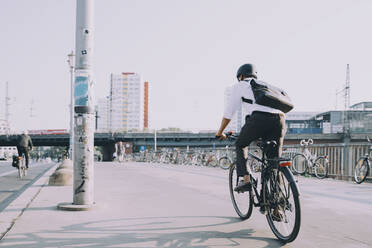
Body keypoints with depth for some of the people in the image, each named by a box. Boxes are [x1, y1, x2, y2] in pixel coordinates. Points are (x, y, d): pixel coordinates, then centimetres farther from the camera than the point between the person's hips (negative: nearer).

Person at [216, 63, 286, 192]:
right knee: (274, 157, 15)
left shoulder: (239, 86, 22)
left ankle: (245, 180, 6)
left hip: (258, 118, -4)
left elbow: (229, 112, 22)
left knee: (240, 145, 21)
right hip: (279, 118, 4)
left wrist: (220, 132, 33)